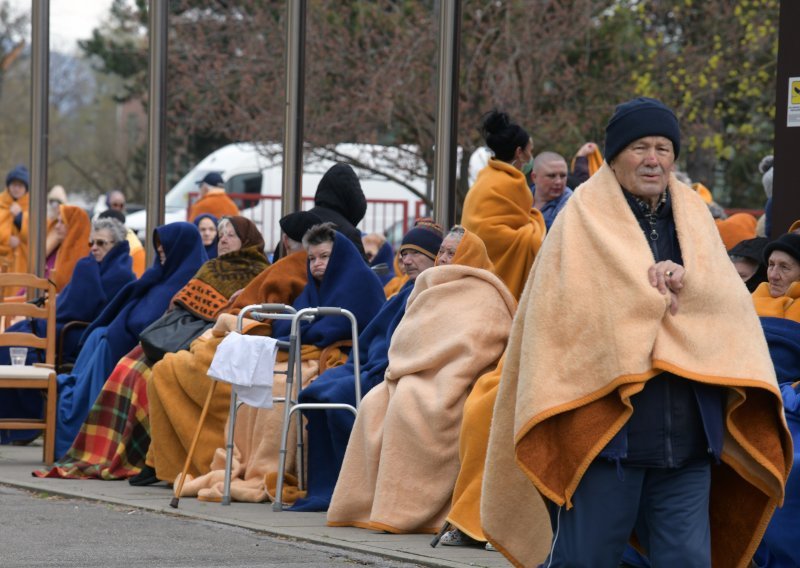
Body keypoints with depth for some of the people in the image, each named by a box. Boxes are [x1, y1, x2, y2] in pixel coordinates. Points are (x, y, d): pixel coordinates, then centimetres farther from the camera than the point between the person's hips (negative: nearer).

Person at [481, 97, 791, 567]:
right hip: (606, 423, -4)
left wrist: (686, 278, -15)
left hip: (686, 433, 4)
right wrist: (657, 291, -4)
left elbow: (732, 299, 5)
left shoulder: (691, 217, 16)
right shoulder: (586, 219, 2)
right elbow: (570, 302, -10)